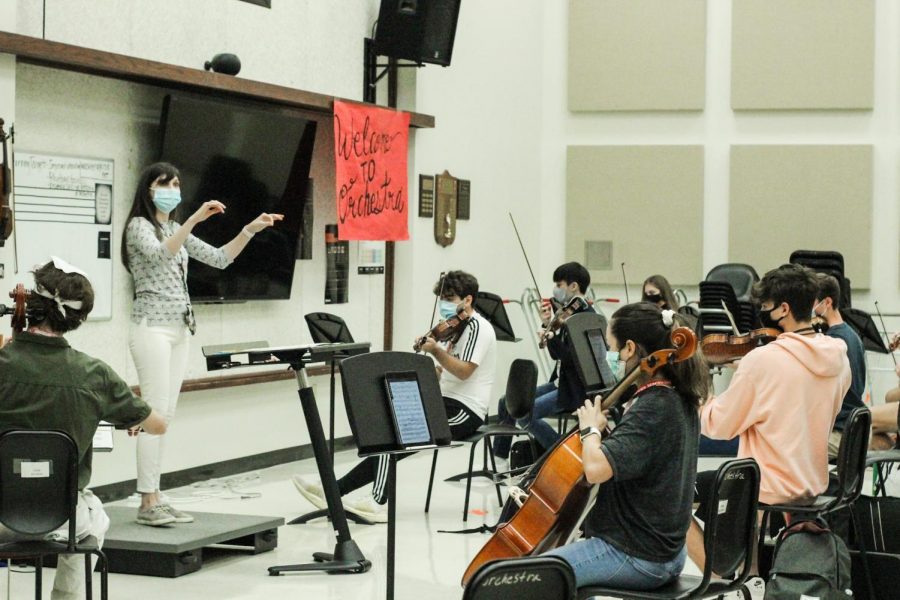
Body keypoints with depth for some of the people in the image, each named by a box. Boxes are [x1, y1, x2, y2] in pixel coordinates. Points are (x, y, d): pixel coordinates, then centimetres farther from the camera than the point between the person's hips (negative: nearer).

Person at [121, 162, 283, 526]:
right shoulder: (139, 226, -5)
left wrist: (250, 230, 2)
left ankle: (154, 499, 9)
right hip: (152, 327, -8)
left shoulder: (176, 230, 19)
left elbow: (219, 259, 15)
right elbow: (159, 254, -27)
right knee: (155, 412, -11)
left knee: (166, 414, 6)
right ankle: (147, 504, -10)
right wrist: (194, 219, -36)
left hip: (179, 328, 8)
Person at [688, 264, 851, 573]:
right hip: (814, 486, 8)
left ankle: (721, 579, 4)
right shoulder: (838, 359, 0)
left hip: (770, 490, -8)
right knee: (715, 480, 31)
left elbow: (718, 426, -12)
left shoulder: (762, 359, -20)